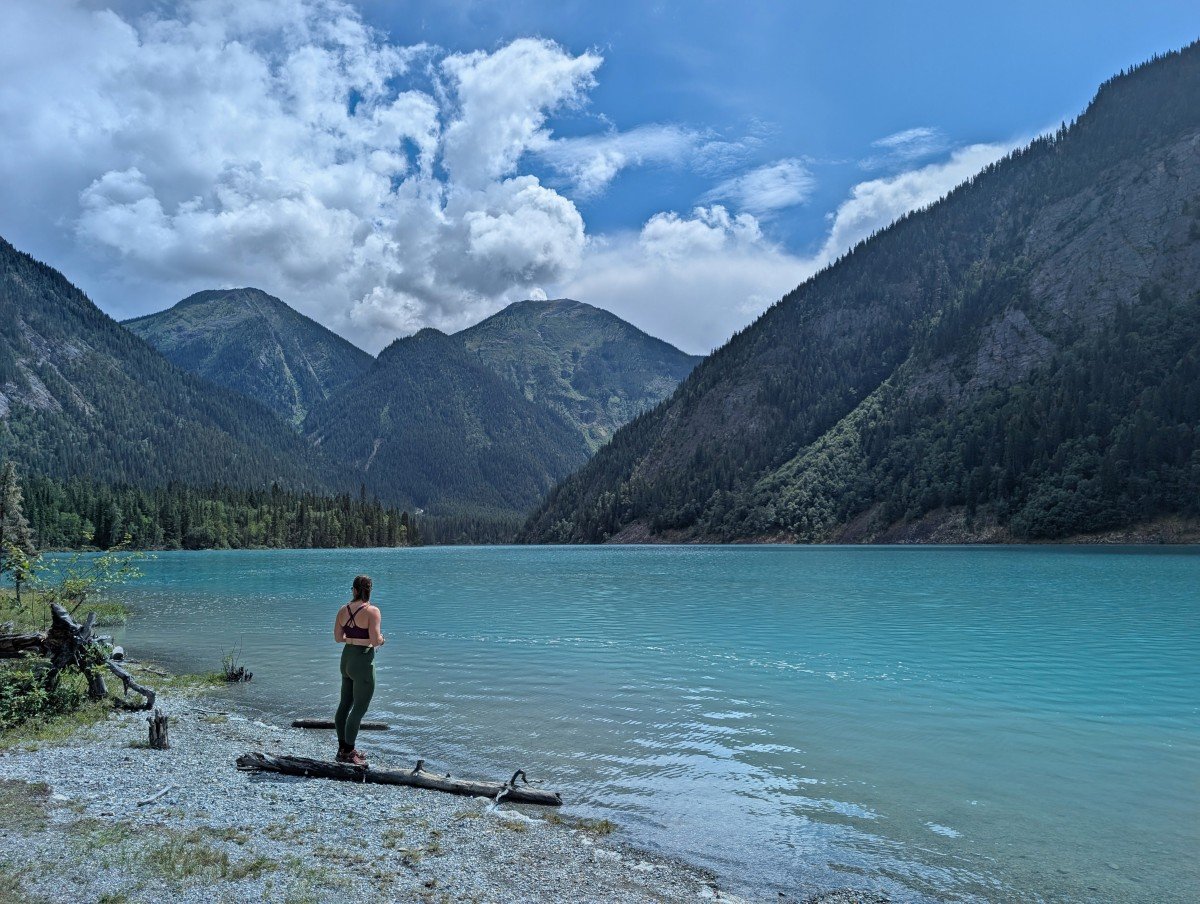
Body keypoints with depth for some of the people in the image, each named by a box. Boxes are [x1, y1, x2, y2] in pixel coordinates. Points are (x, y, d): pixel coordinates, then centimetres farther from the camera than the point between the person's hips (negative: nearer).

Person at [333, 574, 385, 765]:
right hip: (363, 661, -8)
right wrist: (381, 640, 0)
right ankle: (347, 753, 4)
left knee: (345, 703, 17)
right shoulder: (372, 611, -16)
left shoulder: (343, 610, 3)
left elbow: (338, 637, 7)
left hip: (347, 658, 8)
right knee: (360, 708, 0)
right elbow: (375, 640, -21)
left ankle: (342, 747, 27)